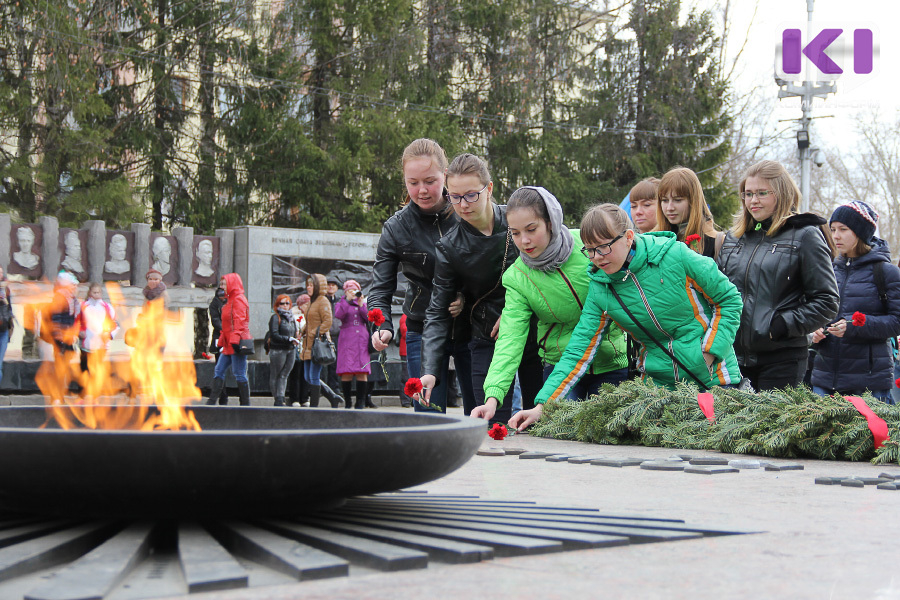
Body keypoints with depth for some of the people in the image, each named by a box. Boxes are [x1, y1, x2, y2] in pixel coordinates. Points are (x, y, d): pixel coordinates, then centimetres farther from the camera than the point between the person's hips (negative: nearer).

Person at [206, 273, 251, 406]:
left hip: (237, 344, -10)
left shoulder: (239, 300, -9)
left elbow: (239, 321, -18)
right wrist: (222, 340, 21)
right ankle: (212, 401, 6)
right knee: (218, 371, 6)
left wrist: (235, 339, -25)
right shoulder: (230, 300, 20)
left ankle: (245, 404, 0)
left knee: (239, 374, -6)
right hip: (228, 345, 10)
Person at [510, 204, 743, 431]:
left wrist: (708, 353, -11)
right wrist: (542, 406, -13)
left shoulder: (676, 255, -13)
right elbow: (579, 350, -4)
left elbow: (730, 299, -3)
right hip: (659, 384, 3)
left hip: (714, 379, -3)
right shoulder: (600, 290, -3)